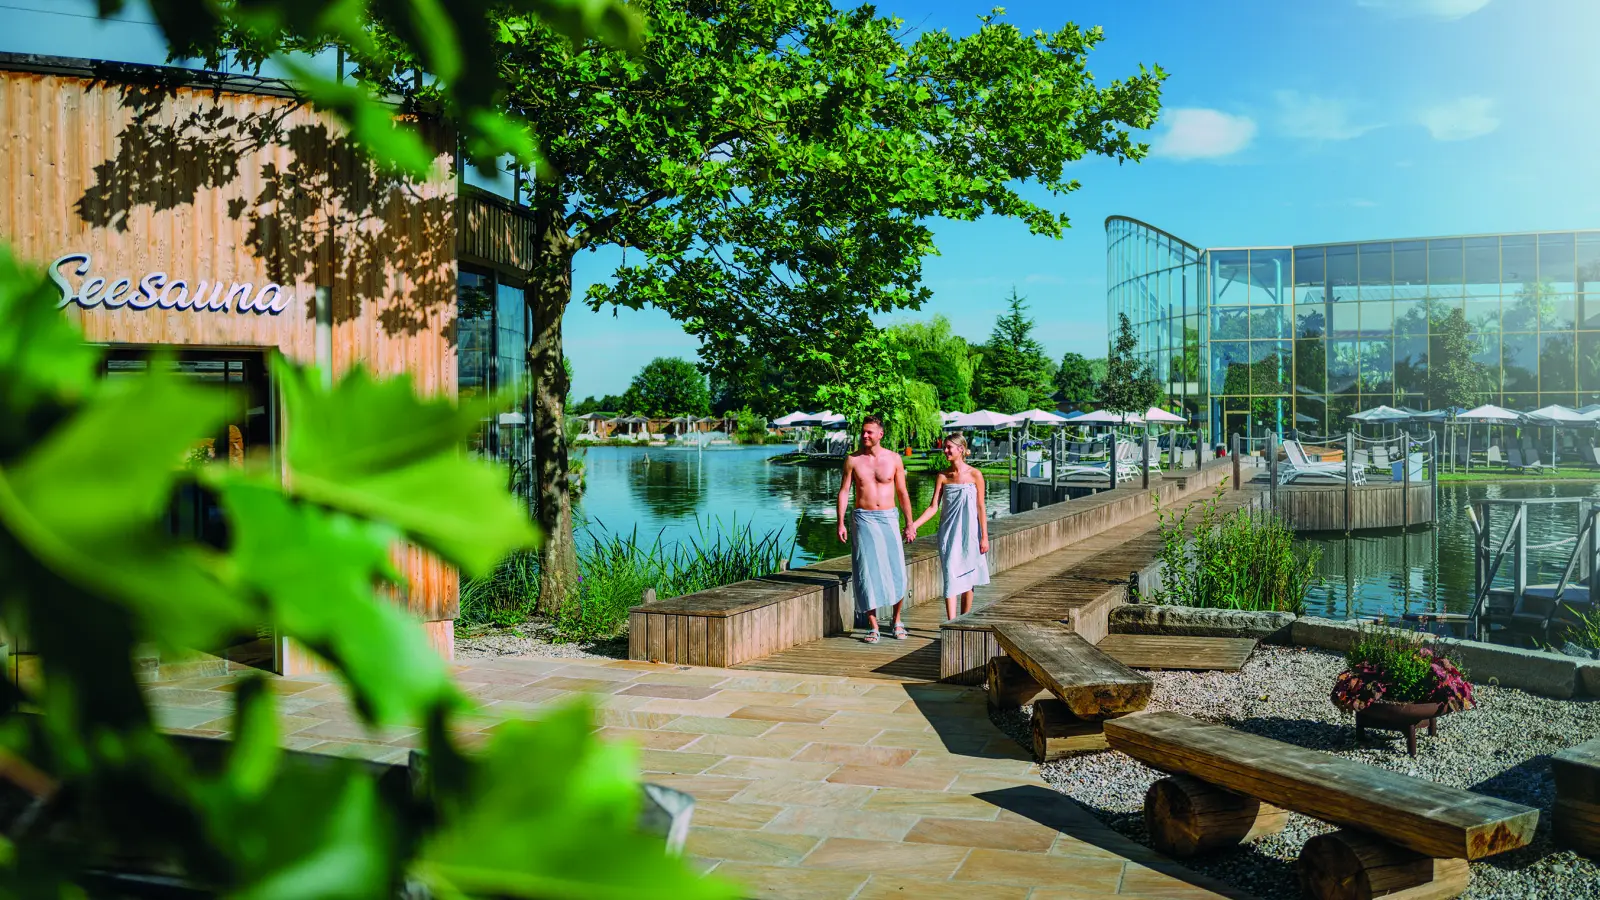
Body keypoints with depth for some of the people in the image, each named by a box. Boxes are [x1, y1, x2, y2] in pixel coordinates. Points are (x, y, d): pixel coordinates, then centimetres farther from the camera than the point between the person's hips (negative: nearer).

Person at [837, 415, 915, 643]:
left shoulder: (894, 459, 3)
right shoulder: (852, 460, 1)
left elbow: (902, 493, 8)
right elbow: (844, 491, 4)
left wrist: (909, 524, 7)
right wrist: (841, 523, -3)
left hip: (888, 519, 1)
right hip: (864, 520, -1)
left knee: (896, 572, -1)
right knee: (868, 572, -3)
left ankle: (897, 620, 19)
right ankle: (872, 626, 5)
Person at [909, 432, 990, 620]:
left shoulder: (975, 475, -3)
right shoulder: (943, 477, 2)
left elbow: (980, 508, -2)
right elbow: (934, 506, 0)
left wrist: (984, 537, -3)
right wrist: (914, 524, -13)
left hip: (969, 532, -1)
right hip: (949, 532, 1)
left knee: (967, 578, 6)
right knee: (950, 576, -7)